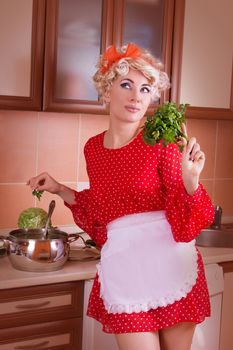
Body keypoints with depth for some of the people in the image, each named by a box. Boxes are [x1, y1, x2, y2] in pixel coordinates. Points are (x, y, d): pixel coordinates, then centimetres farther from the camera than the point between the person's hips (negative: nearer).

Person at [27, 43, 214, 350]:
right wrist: (61, 191, 11)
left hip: (171, 264, -2)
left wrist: (191, 180, -27)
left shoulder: (161, 141, -6)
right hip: (123, 270, 2)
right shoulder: (93, 148, 4)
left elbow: (185, 221, -9)